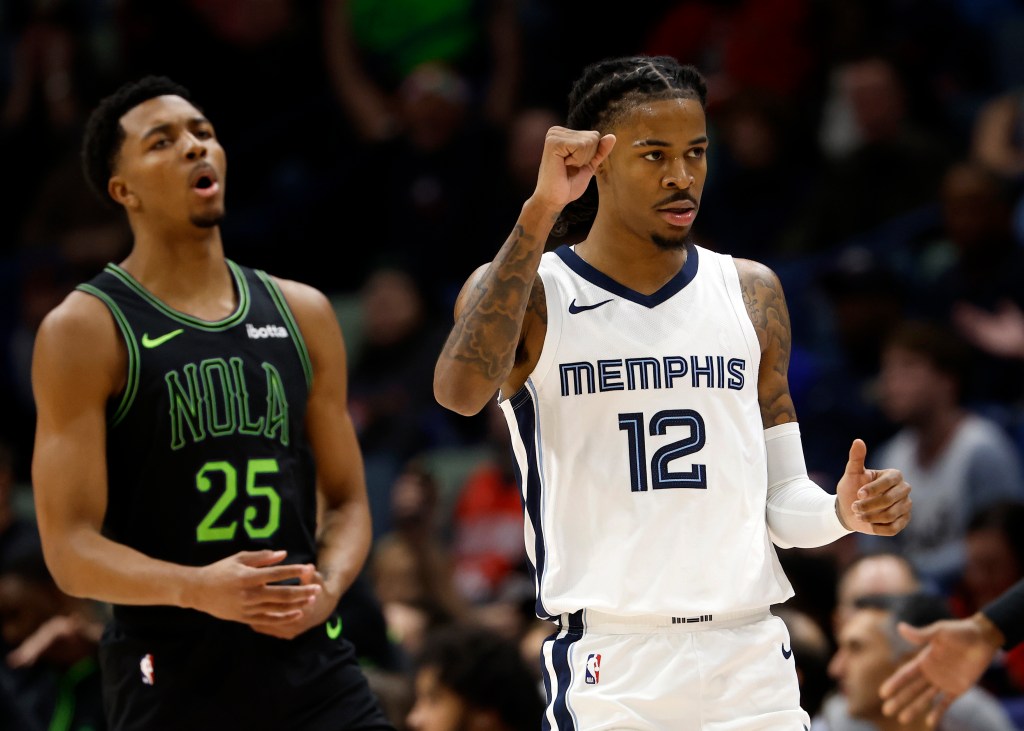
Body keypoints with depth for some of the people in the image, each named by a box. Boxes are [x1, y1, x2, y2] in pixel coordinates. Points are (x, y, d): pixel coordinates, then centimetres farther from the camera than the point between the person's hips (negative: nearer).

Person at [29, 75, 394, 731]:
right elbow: (71, 550, -8)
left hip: (312, 666, 4)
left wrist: (328, 587, -6)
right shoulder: (86, 331, -3)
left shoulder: (302, 314, 11)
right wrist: (197, 589, -25)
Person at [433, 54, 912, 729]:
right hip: (607, 672, -4)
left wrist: (842, 513, -6)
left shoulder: (751, 292, 12)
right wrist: (541, 213, -23)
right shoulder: (530, 294, 0)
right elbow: (460, 391, -23)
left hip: (753, 663, 4)